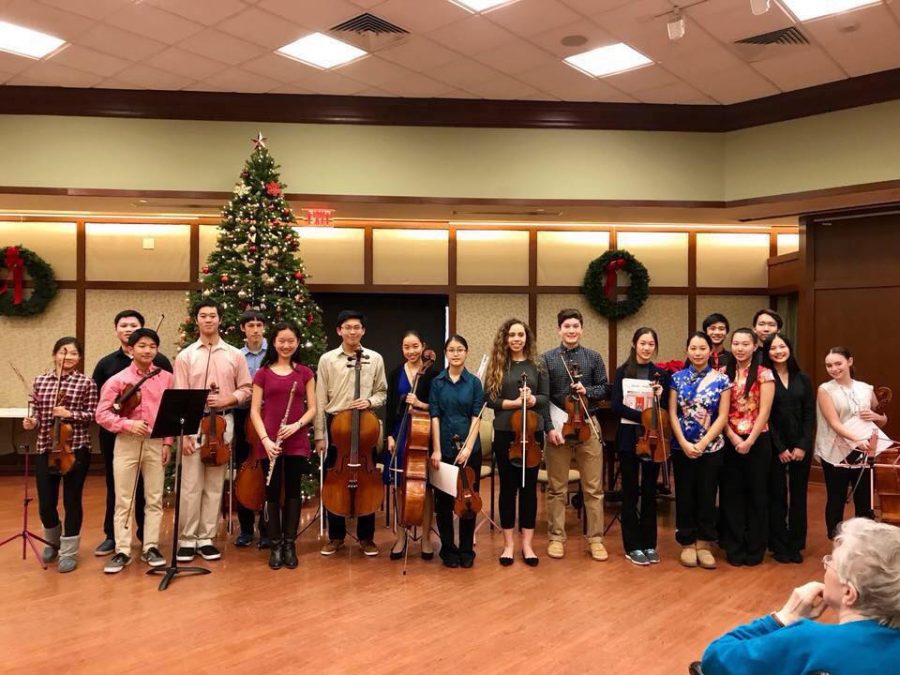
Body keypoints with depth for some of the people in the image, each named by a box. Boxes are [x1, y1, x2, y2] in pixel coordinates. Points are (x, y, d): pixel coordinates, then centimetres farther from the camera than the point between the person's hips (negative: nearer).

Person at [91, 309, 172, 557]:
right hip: (114, 434, 2)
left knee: (146, 486, 8)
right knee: (114, 485, 11)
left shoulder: (159, 361, 0)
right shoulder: (105, 363, 8)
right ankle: (112, 535, 23)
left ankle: (146, 534, 22)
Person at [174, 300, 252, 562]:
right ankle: (187, 539, 12)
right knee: (190, 485, 0)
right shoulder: (185, 356, 2)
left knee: (215, 485, 7)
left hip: (223, 423, 2)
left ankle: (206, 538, 16)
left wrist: (227, 399, -10)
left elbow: (245, 389, 10)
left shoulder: (235, 355, 6)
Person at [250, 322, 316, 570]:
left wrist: (296, 425, -14)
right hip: (270, 442, 0)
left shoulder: (305, 373, 6)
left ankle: (290, 545, 15)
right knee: (273, 492, 6)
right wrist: (265, 439, -13)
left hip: (297, 441, 1)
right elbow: (255, 411, 0)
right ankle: (275, 545, 16)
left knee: (293, 492, 6)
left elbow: (312, 408, 4)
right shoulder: (263, 373, 3)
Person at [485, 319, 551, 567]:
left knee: (529, 486, 7)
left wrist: (533, 399, -16)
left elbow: (546, 398, 5)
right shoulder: (497, 365, 1)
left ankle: (527, 544, 17)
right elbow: (490, 399, -3)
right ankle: (508, 544, 17)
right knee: (508, 486, 6)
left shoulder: (537, 365, 5)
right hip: (505, 432, -1)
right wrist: (514, 403, -17)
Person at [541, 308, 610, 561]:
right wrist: (549, 427, -12)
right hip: (557, 427, -1)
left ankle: (595, 538, 16)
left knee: (593, 488, 5)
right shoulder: (547, 359, 0)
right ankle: (556, 537, 19)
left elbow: (605, 389, 7)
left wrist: (587, 391, -13)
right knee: (556, 488, 8)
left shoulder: (594, 358, 5)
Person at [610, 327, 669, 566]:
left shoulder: (661, 374, 5)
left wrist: (659, 397, -15)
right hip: (629, 437, -2)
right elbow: (617, 407, -8)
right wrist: (643, 417, -19)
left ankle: (649, 543, 19)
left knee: (650, 491, 9)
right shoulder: (623, 372, 0)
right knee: (631, 492, 3)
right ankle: (633, 545, 11)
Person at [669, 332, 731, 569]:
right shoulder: (677, 378, 2)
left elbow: (722, 416, -5)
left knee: (707, 496, 6)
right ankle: (687, 544, 19)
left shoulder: (721, 379, -1)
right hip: (682, 447, 1)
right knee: (685, 495, 6)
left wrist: (702, 443, -12)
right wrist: (684, 443, -11)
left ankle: (704, 544, 19)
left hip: (711, 447, -1)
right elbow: (672, 414, -1)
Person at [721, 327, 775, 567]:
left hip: (757, 441, -2)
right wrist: (734, 439, -9)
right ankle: (734, 548, 16)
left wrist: (749, 441, -13)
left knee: (756, 494, 6)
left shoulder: (764, 374, -3)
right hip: (730, 441, 3)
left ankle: (755, 549, 18)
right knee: (731, 493, 5)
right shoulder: (724, 373, 5)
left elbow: (764, 412, -9)